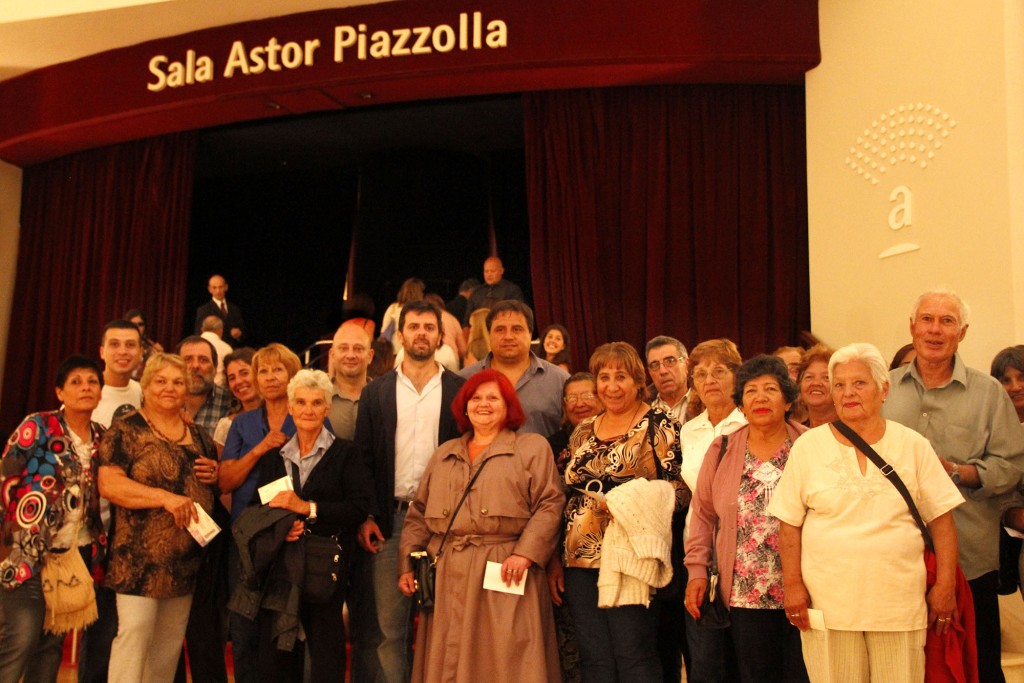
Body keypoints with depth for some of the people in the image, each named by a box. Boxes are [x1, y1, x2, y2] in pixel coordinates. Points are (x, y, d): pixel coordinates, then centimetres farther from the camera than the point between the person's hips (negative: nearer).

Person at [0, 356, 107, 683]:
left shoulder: (102, 438, 8)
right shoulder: (38, 426, -7)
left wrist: (98, 546, 11)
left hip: (78, 556, 5)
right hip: (29, 554, -5)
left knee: (53, 643, 11)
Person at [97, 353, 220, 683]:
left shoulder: (199, 436, 14)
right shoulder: (126, 430, -4)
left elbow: (213, 488, 26)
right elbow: (109, 484, -15)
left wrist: (215, 474, 2)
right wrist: (166, 497, -24)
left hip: (188, 559, 6)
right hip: (141, 556, -6)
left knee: (170, 642, 12)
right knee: (135, 632, -9)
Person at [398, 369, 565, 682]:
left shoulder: (533, 447, 7)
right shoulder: (443, 454, 20)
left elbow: (550, 505, -3)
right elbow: (418, 515, 18)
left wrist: (526, 553, -15)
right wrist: (407, 565, 8)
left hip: (505, 573, -4)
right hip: (447, 577, 4)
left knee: (504, 658, -5)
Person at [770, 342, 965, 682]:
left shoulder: (913, 446, 4)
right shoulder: (808, 446, 2)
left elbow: (941, 518, 5)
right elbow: (790, 523, 4)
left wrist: (946, 585, 0)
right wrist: (792, 584, -2)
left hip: (899, 604, 1)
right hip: (827, 604, 0)